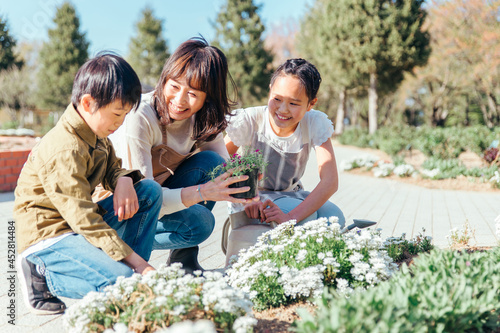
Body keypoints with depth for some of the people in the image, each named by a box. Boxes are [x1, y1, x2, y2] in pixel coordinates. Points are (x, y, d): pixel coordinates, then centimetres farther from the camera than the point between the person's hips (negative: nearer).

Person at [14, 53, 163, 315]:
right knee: (119, 281, -29)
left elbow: (113, 169, 18)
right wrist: (137, 262, -26)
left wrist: (124, 181, -11)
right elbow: (84, 220, -27)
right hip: (48, 235, -9)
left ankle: (132, 272, 0)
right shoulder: (64, 151, -25)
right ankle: (43, 274, -5)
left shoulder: (96, 134, 6)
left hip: (85, 223, 9)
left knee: (150, 191, -4)